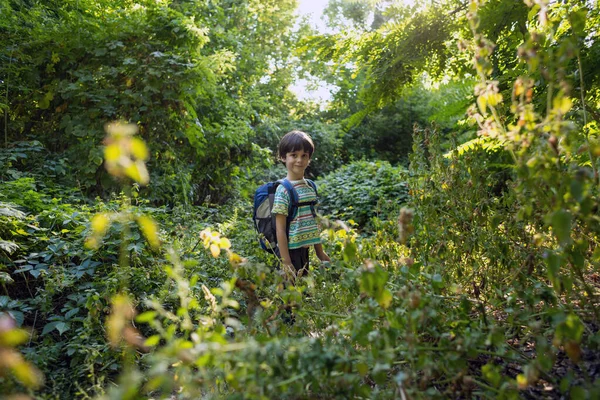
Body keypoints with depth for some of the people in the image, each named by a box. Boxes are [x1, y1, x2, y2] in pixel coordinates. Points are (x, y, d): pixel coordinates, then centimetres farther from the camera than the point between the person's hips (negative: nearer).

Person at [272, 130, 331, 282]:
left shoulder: (310, 187, 7)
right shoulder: (283, 190, -14)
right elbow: (280, 229, -15)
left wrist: (320, 252, 16)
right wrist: (285, 262, -17)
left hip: (305, 250, 7)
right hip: (291, 251, -7)